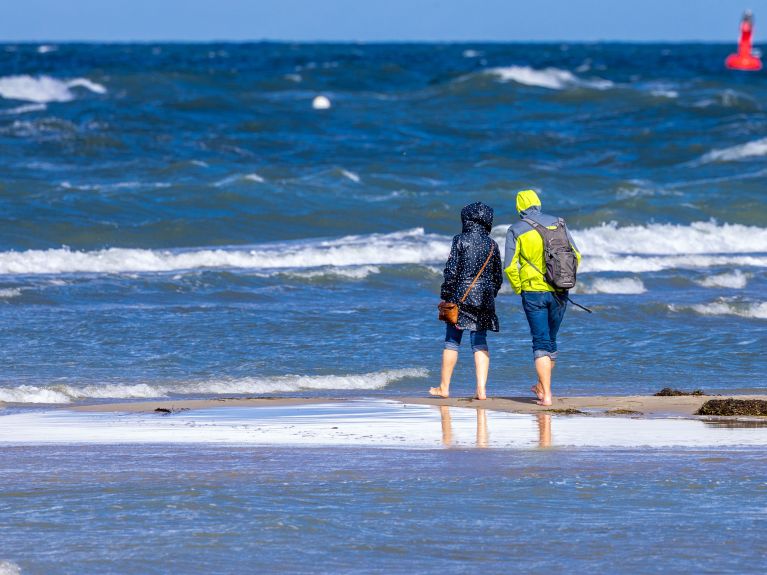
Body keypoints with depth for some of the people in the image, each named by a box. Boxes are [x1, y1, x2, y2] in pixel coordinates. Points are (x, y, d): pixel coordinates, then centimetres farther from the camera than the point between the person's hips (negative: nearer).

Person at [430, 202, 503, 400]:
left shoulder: (460, 240, -7)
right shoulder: (492, 244, 4)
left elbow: (452, 270, -10)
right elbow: (498, 276, 8)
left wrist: (445, 294, -2)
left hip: (461, 295, -3)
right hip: (484, 298, 3)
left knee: (452, 341, 6)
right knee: (480, 343, 6)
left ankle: (444, 388, 12)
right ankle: (481, 389, -3)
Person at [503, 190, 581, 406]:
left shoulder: (516, 230, -3)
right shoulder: (557, 223, 5)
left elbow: (509, 266, -9)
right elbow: (575, 255, 3)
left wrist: (518, 289, 6)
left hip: (533, 292, -3)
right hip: (559, 293, 3)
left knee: (541, 342, 0)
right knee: (551, 340, 19)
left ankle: (546, 395, -6)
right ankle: (542, 386, 33)